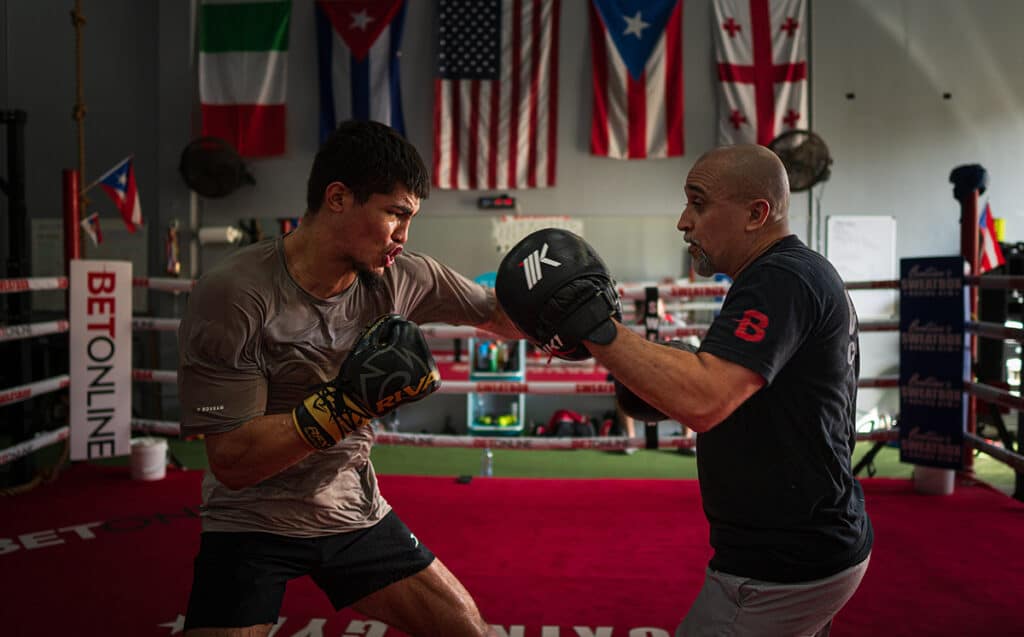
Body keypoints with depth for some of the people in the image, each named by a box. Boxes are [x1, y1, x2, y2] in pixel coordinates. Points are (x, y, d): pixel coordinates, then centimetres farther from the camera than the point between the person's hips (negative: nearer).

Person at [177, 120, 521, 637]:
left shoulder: (399, 277, -10)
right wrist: (343, 402, -35)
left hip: (357, 518, 4)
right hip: (251, 528, -4)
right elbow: (232, 462, -23)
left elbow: (501, 318, 5)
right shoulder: (231, 297, -23)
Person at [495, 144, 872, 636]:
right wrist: (665, 390, 6)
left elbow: (703, 402, -35)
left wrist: (593, 326, -31)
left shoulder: (781, 281, -21)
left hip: (778, 573, -10)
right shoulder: (805, 274, 11)